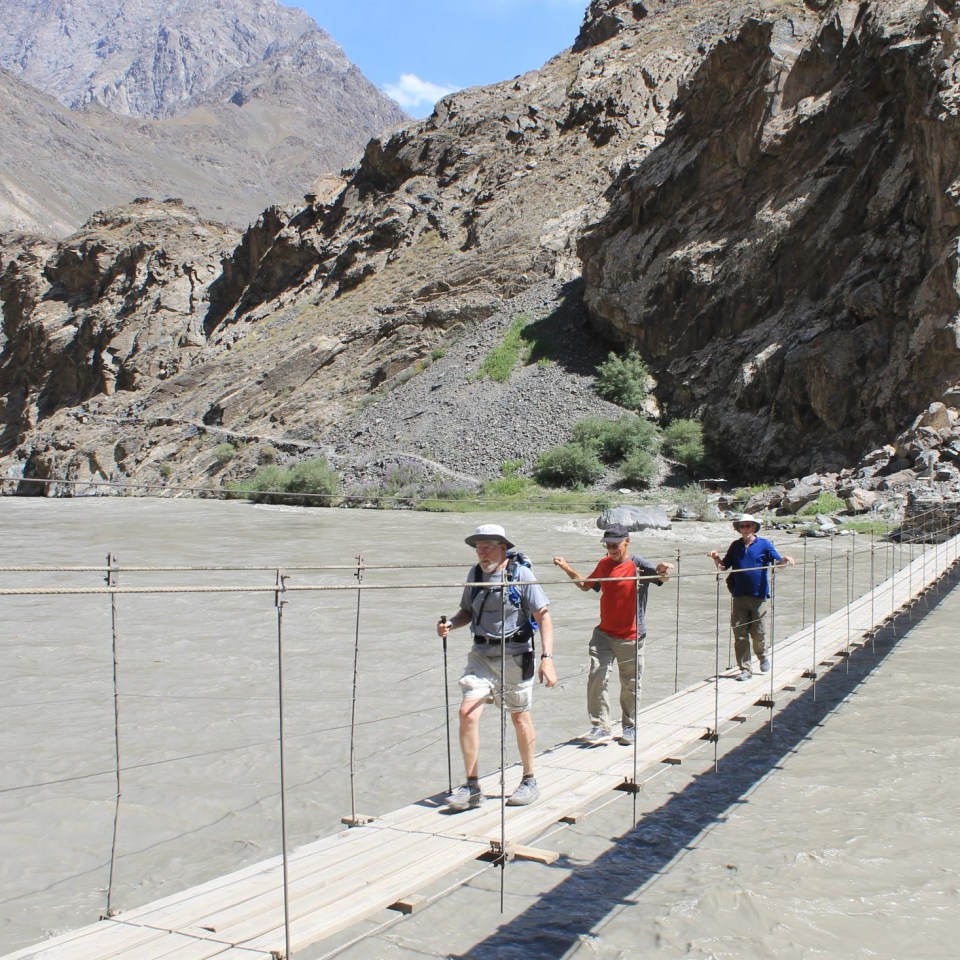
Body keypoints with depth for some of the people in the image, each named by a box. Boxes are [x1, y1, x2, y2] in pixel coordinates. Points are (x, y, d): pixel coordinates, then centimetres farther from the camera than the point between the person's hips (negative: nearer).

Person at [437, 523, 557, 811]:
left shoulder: (521, 574, -9)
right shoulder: (475, 574, 5)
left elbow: (543, 616, -10)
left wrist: (547, 657, -18)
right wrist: (450, 624, -4)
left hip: (515, 656, -4)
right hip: (482, 655, 4)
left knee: (520, 717, 10)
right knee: (468, 712, -10)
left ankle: (530, 782, 29)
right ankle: (471, 787, 1)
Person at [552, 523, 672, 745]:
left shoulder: (638, 565, -10)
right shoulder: (604, 565, 7)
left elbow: (660, 576, -26)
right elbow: (586, 584, 22)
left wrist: (662, 571, -49)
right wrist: (567, 569, 11)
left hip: (630, 637, -4)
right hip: (603, 633, 4)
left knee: (630, 685, 7)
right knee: (596, 679, -4)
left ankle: (630, 727, 24)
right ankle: (600, 726, 5)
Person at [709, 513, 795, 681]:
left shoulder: (764, 544, 1)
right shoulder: (735, 546, 10)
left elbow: (778, 562, -4)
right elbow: (724, 566, 14)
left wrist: (785, 560, -26)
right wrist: (716, 559, -6)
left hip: (758, 596, -3)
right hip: (739, 596, 3)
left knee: (758, 632, 4)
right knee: (740, 635, 0)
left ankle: (763, 656, 34)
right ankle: (745, 669, 9)